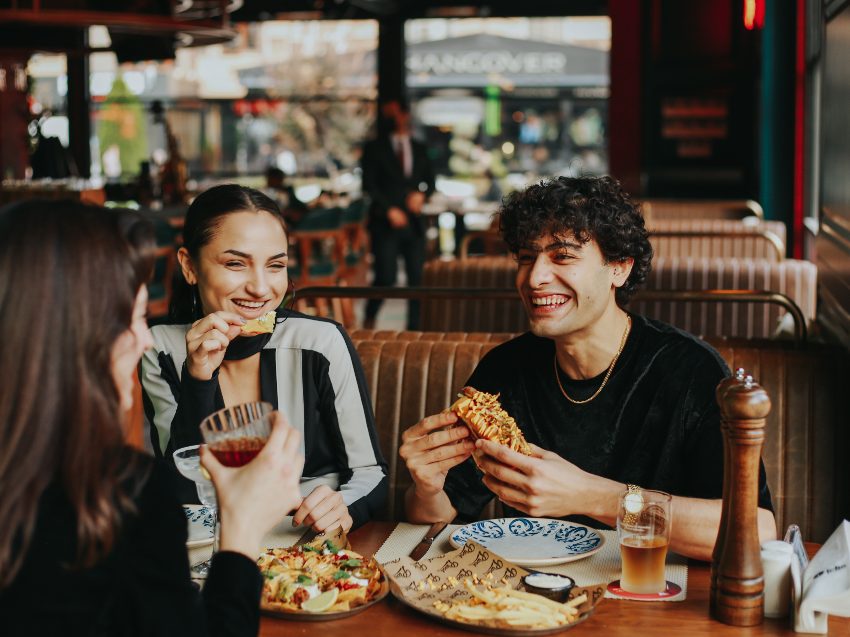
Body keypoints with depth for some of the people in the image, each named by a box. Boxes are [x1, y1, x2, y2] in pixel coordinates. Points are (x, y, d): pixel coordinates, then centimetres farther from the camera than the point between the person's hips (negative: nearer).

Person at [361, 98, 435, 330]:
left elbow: (430, 180, 20)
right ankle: (369, 319, 13)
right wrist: (389, 210, -12)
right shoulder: (375, 148, 3)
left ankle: (414, 327, 8)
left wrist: (422, 194, -2)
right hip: (386, 223, -4)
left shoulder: (419, 149, 16)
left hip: (414, 222, 4)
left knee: (417, 277, 0)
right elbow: (368, 185, -3)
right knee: (386, 276, -10)